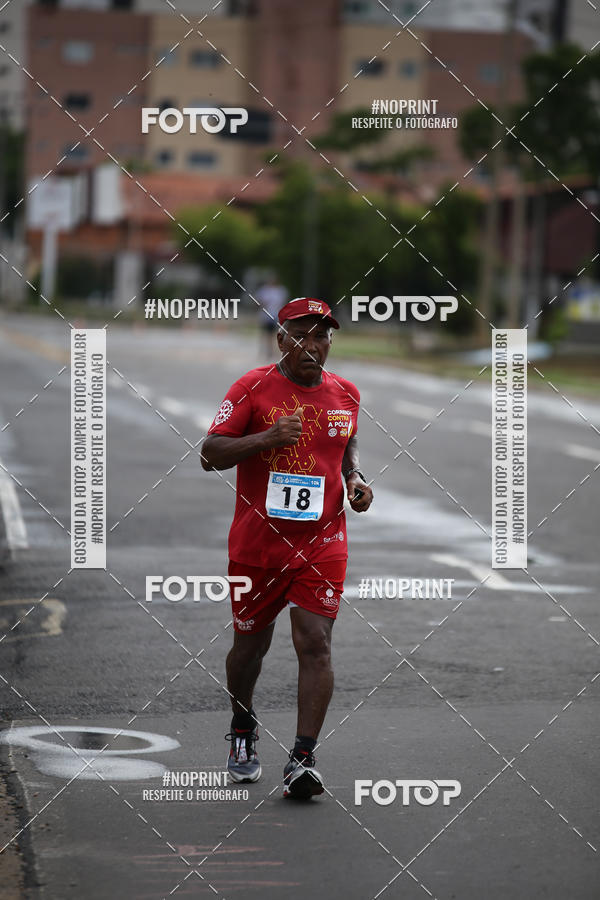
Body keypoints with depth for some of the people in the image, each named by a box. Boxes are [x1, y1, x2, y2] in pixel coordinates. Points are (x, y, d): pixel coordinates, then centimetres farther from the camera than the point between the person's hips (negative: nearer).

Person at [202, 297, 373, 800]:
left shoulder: (345, 394, 7)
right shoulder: (253, 387, -6)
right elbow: (210, 453, -9)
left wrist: (356, 480, 4)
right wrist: (267, 438, -23)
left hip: (322, 545, 1)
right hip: (257, 544, -1)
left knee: (315, 643, -12)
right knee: (251, 643, 13)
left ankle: (303, 759, -11)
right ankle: (243, 731, 40)